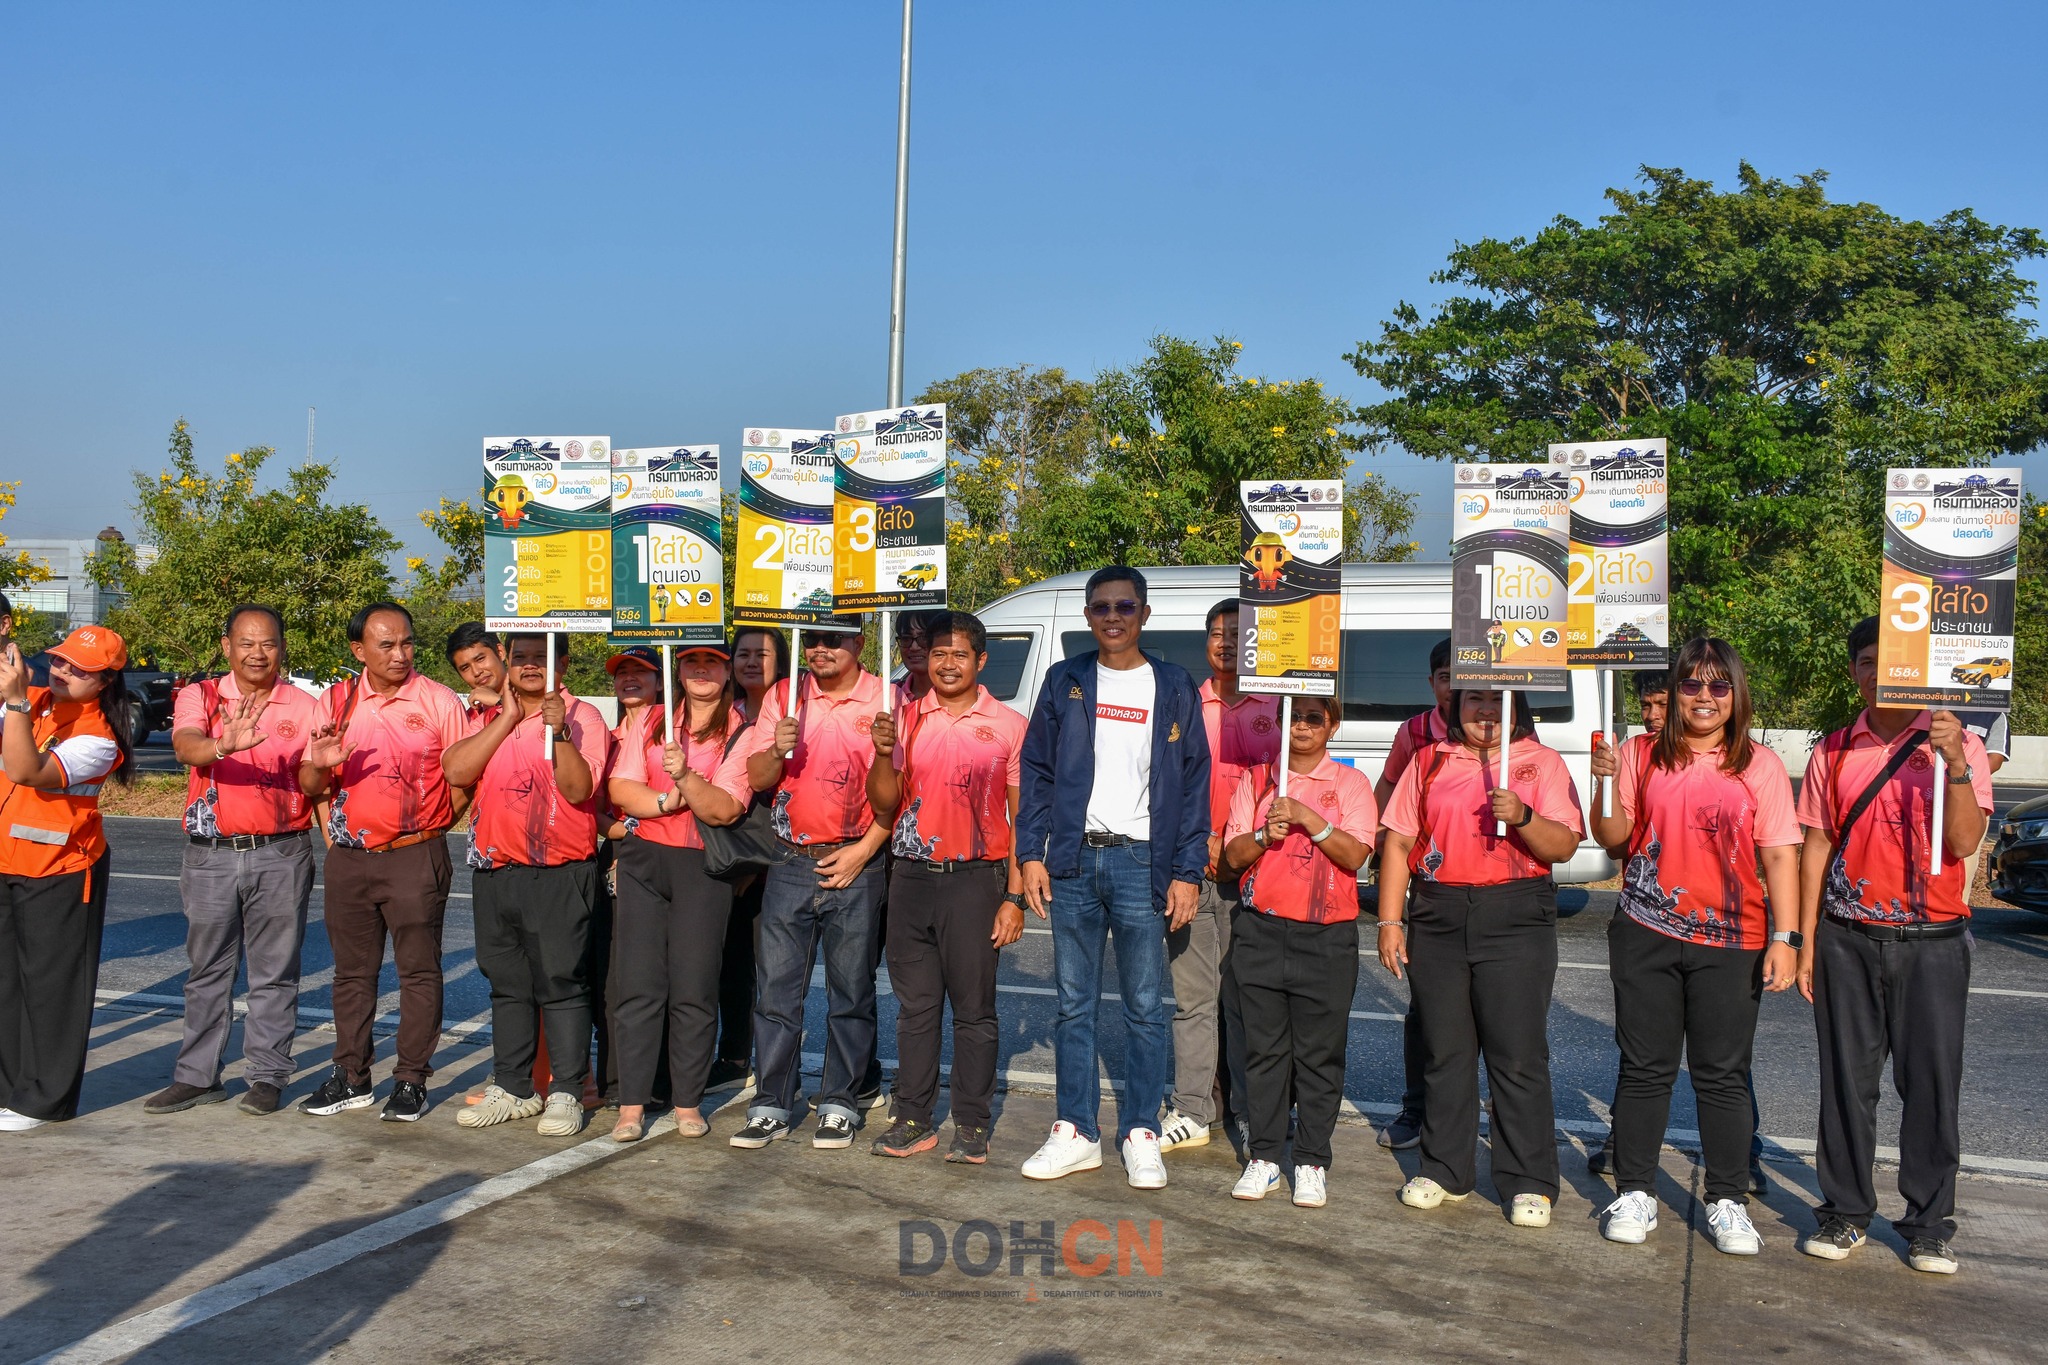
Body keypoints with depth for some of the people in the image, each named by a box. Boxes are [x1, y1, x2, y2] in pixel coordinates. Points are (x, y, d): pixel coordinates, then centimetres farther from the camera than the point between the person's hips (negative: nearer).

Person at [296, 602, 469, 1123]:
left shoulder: (439, 701, -3)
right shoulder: (335, 702, 8)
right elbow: (311, 785, 9)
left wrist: (432, 827, -5)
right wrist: (319, 767, -12)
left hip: (415, 858, -4)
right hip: (349, 859, 4)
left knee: (419, 970, 1)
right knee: (352, 971, 12)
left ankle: (411, 1081, 9)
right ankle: (351, 1078, 22)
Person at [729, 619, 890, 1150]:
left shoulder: (883, 700, -2)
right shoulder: (783, 698, 8)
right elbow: (757, 779, 6)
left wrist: (862, 851, -11)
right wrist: (777, 750, -15)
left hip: (856, 866, -2)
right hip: (791, 863, 3)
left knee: (851, 992, 6)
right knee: (776, 987, 3)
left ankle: (839, 1105, 16)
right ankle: (771, 1105, 12)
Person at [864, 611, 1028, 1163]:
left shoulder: (1009, 726, 1)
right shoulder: (906, 719, 8)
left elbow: (1021, 818, 1)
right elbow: (883, 806, 7)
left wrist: (1014, 897, -5)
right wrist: (884, 754, -11)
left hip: (975, 879, -3)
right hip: (911, 878, 3)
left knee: (974, 1008, 3)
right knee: (915, 1005, 9)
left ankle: (972, 1126, 12)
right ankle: (913, 1120, 18)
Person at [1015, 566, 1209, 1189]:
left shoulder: (1174, 688, 5)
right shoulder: (1064, 681, 9)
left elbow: (1194, 783, 3)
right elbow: (1035, 771, 9)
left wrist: (1187, 872, -5)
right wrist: (1031, 853, -1)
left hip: (1141, 863, -1)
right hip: (1074, 862, 2)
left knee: (1145, 1007, 2)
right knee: (1074, 1005, 7)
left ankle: (1140, 1134, 14)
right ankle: (1076, 1132, 16)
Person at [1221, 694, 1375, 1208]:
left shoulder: (1349, 783, 3)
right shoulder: (1257, 779, 10)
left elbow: (1355, 854, -7)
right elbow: (1233, 855, 6)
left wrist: (1308, 818, -18)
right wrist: (1265, 835, -13)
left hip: (1327, 937, -2)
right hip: (1262, 930, 2)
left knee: (1319, 1054, 2)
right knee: (1264, 1049, 5)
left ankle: (1312, 1164, 12)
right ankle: (1264, 1157, 15)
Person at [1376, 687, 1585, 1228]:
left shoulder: (1542, 762, 6)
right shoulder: (1429, 762, 12)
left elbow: (1564, 846, -2)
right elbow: (1398, 843, 10)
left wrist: (1522, 816, -21)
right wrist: (1390, 921, 2)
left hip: (1516, 919, -2)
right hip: (1438, 916, 3)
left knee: (1518, 1055, -3)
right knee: (1443, 1051, 8)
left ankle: (1529, 1183, 7)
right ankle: (1444, 1169, 21)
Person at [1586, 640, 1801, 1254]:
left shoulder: (1761, 765, 3)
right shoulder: (1642, 755, 4)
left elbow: (1780, 857, 1)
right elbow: (1614, 840, 6)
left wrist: (1784, 938, -6)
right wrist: (1607, 784, -11)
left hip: (1730, 941, -1)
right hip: (1646, 934, 1)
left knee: (1724, 1074, 5)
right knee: (1644, 1068, 8)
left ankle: (1728, 1203, 18)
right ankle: (1634, 1194, 19)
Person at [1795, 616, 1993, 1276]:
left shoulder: (1958, 745, 1)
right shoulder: (1834, 752, 7)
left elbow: (1963, 841, -9)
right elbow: (1816, 848, 8)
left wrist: (1956, 764, -23)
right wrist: (1805, 942, 5)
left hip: (1932, 939, -1)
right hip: (1847, 939, 2)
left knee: (1932, 1082, 2)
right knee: (1847, 1079, 6)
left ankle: (1929, 1224, 15)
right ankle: (1846, 1212, 17)